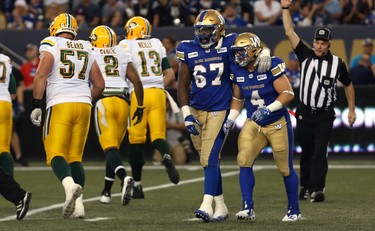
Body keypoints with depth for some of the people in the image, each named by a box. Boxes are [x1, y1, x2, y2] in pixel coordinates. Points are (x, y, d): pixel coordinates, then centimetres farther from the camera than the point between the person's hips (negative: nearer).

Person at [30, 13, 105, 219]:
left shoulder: (51, 45, 1)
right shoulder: (86, 50, 16)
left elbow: (41, 75, -11)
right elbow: (99, 85, 18)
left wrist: (36, 105, -8)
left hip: (59, 105, -4)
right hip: (83, 104, 4)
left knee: (56, 154, -5)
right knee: (75, 157, 10)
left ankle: (70, 185, -34)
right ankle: (78, 205, 2)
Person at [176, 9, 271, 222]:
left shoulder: (227, 45, -5)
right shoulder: (189, 50, 0)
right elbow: (183, 84, 3)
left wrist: (265, 52, -19)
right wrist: (186, 113, -4)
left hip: (219, 111, -3)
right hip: (196, 111, 3)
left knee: (210, 158, -14)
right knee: (209, 159, 10)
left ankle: (207, 205, -18)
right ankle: (220, 206, 20)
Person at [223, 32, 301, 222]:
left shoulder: (271, 66, -19)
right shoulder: (237, 71, -2)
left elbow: (288, 93, -21)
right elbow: (237, 99, 12)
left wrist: (268, 109, -32)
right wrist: (230, 120, -1)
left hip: (277, 123, -4)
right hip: (253, 124, 4)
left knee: (285, 168, 5)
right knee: (244, 161, -16)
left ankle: (294, 210, 22)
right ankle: (247, 208, -15)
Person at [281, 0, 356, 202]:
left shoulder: (337, 63, 0)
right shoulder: (305, 56, 1)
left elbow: (348, 85, 12)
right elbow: (290, 32, -1)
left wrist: (351, 110, 12)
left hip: (325, 116, -2)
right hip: (305, 113, 2)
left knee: (320, 151, -12)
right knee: (306, 152, 8)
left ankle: (317, 189, -17)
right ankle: (305, 187, 19)